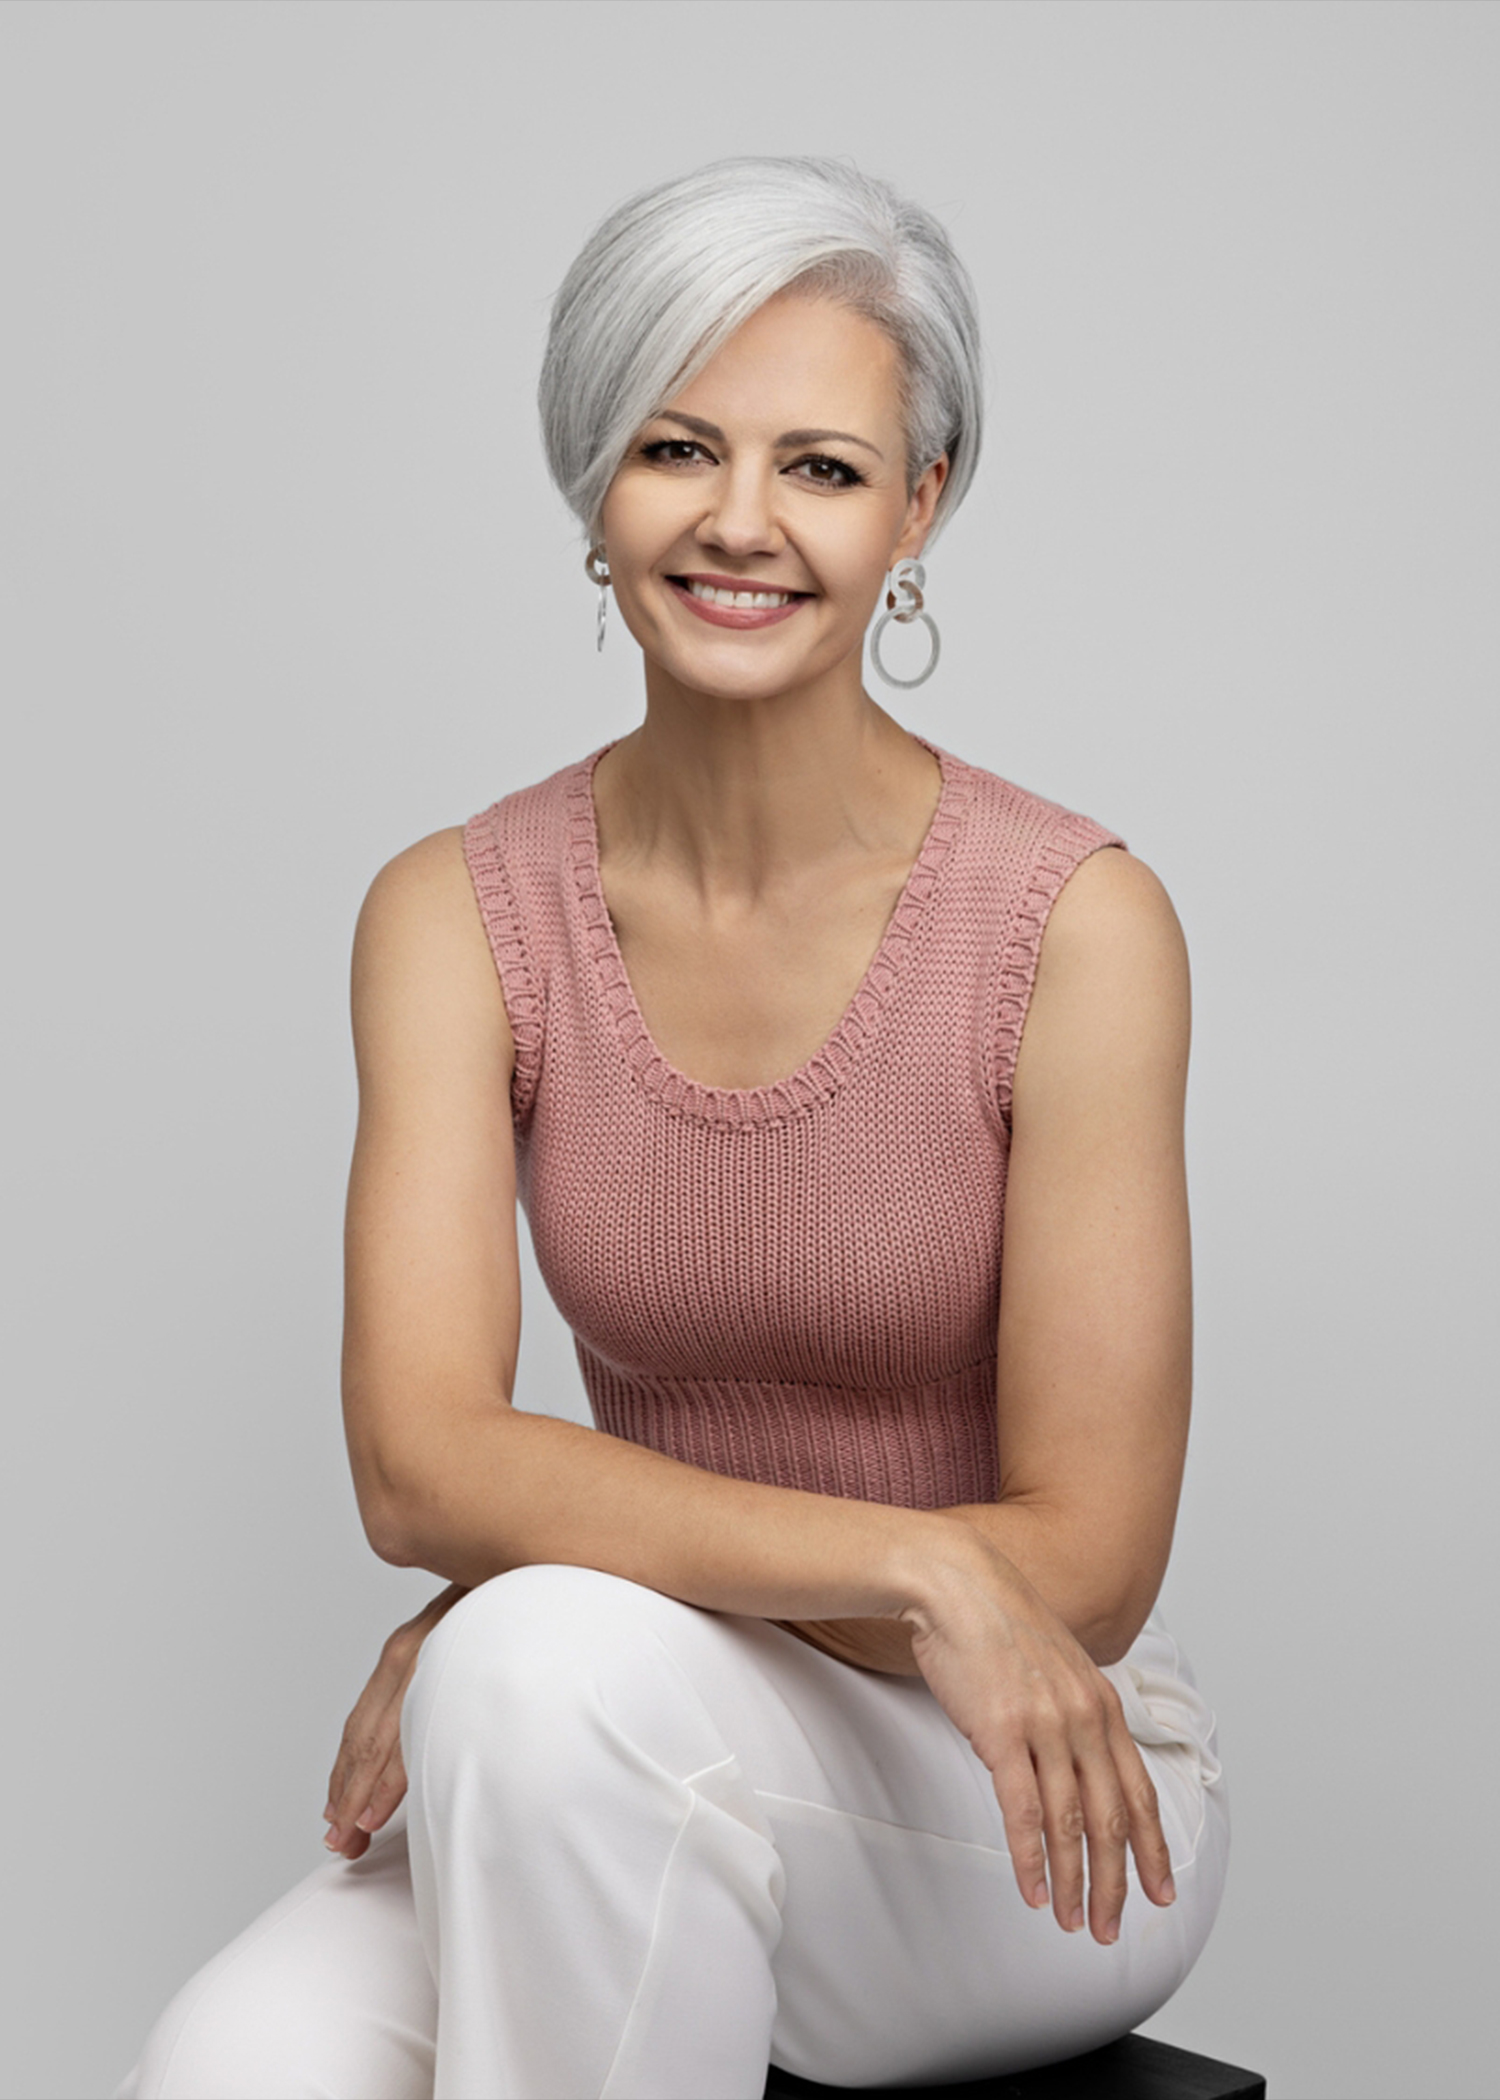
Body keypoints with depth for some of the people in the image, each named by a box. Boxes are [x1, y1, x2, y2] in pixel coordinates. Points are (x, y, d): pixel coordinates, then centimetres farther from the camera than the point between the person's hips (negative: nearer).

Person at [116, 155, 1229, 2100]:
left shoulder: (1073, 922, -14)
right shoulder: (457, 915, -4)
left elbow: (1084, 1559, -14)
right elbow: (419, 1464, -15)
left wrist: (508, 1640, -18)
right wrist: (909, 1566, -28)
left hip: (1031, 1811, -2)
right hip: (608, 1799, 2)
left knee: (557, 1662, -32)